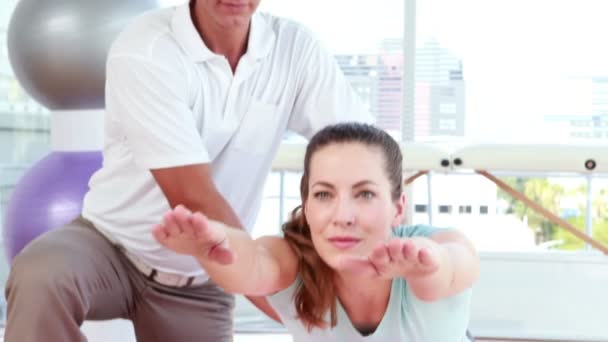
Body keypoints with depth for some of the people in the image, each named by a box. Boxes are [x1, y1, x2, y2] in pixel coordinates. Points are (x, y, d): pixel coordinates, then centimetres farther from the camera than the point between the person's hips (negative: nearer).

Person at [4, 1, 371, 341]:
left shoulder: (295, 48, -11)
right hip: (112, 243, -3)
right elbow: (194, 199, -29)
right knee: (39, 278, -34)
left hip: (198, 283, 4)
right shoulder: (145, 50, -24)